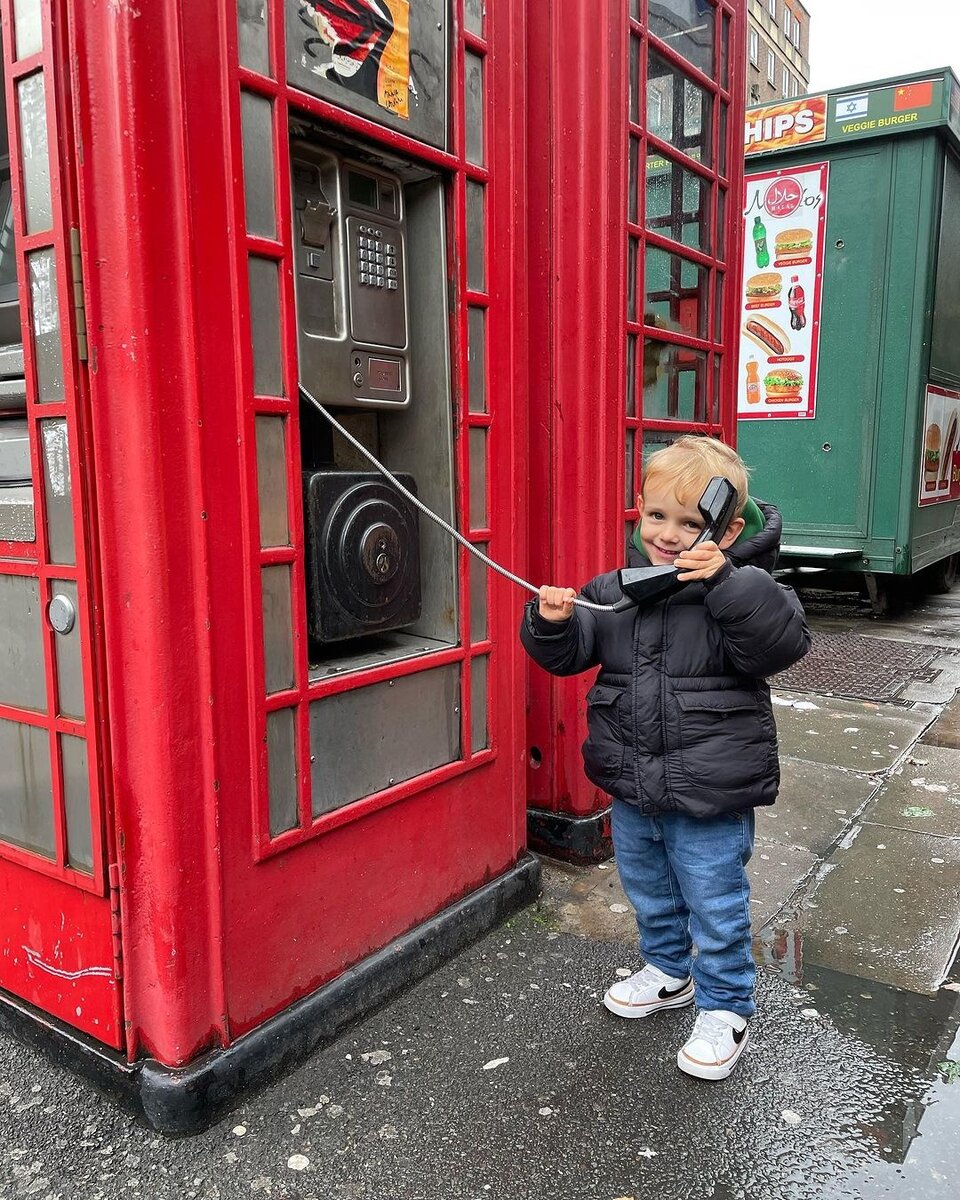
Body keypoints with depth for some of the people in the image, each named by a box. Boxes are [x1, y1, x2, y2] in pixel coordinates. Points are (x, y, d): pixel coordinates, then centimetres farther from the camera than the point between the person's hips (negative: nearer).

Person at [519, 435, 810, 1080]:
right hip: (632, 791, 6)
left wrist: (725, 581, -38)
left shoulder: (740, 590, -13)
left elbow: (783, 642, -29)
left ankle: (726, 1009, 34)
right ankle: (669, 971, 51)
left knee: (716, 906, 11)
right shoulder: (614, 590, 0)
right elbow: (571, 652, 3)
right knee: (650, 892, 26)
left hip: (710, 799, -5)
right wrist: (552, 623, -18)